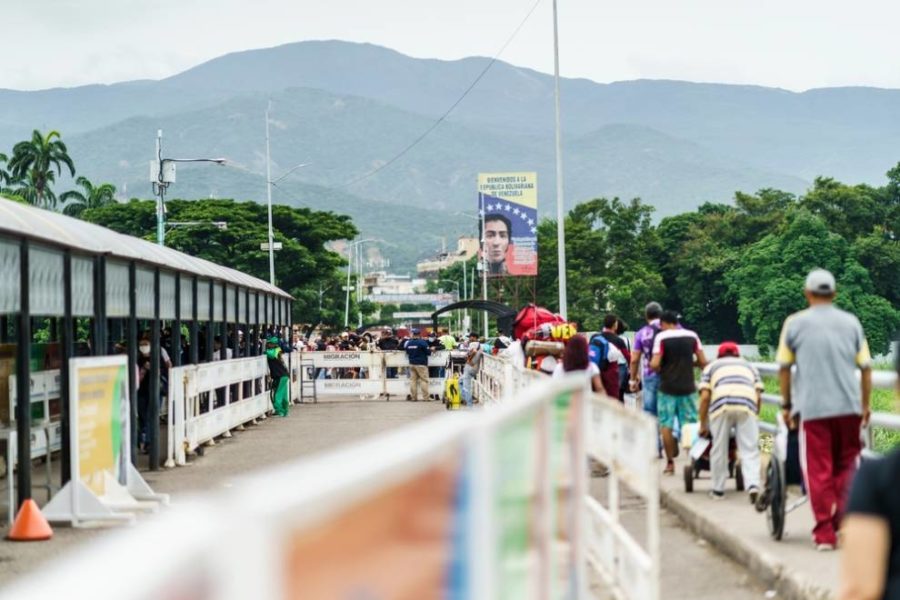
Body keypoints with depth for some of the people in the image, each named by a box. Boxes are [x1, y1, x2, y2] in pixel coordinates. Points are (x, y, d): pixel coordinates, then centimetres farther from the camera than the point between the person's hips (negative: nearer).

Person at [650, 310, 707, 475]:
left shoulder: (661, 337, -7)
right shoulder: (692, 336, 3)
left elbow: (655, 364, -15)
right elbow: (703, 362, 2)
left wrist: (655, 368, 7)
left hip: (667, 388, -3)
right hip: (688, 387, 3)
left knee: (666, 425, 5)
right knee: (690, 425, 8)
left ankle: (670, 463, 5)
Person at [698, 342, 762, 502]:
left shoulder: (711, 367, 29)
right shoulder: (750, 367, 34)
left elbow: (705, 397, 15)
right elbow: (758, 396, 20)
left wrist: (703, 425, 20)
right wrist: (755, 414, 31)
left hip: (721, 404, -1)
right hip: (747, 405, 1)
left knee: (719, 449, 9)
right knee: (749, 449, 1)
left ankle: (718, 490, 16)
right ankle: (753, 485, -17)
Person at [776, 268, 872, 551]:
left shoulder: (795, 323, 2)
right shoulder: (851, 322, 7)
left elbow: (784, 368, 5)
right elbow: (865, 367, 9)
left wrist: (787, 405, 15)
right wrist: (865, 404, 19)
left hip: (812, 407, -2)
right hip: (848, 407, 2)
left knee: (819, 470, 2)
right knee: (847, 462, 15)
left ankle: (825, 532, 3)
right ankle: (844, 516, 2)